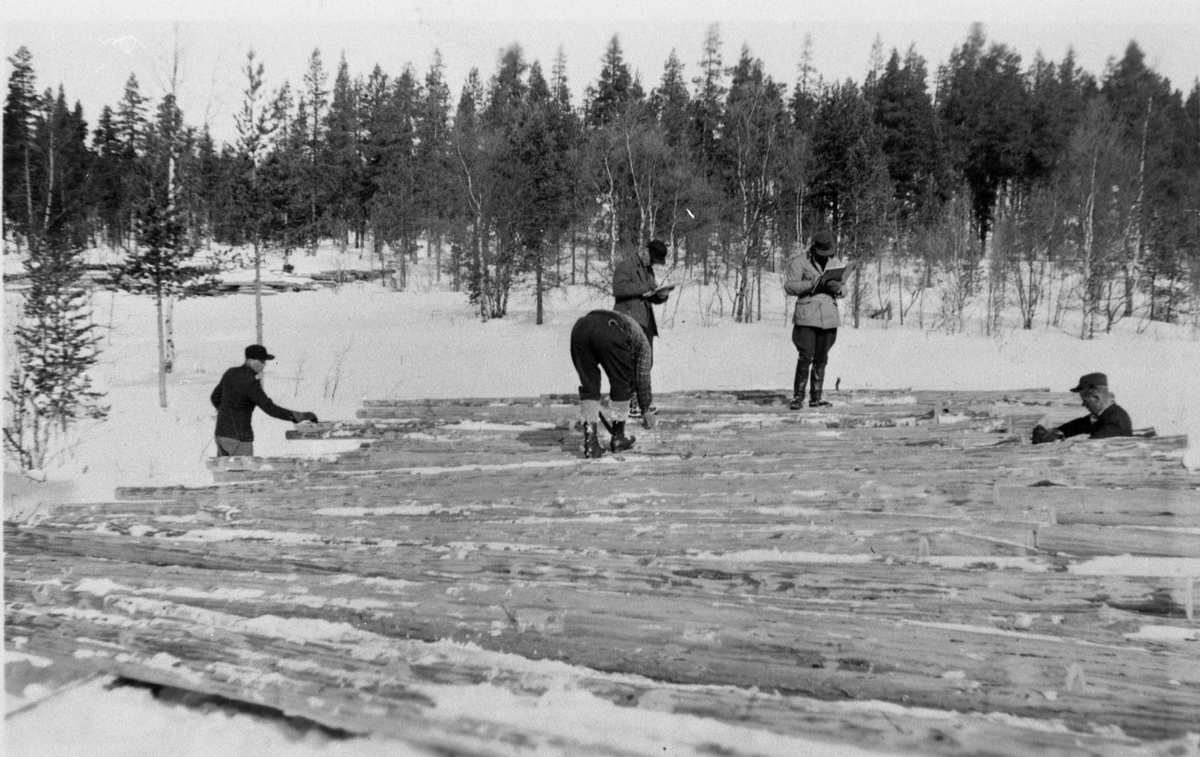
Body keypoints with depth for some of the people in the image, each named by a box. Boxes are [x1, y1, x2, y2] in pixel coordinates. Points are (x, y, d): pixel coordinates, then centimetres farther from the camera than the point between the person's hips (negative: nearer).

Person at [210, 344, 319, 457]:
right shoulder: (250, 382, -21)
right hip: (238, 437, -9)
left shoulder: (231, 373, 7)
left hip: (222, 433, 9)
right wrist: (301, 416, -24)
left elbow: (215, 397, 19)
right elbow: (270, 409, -26)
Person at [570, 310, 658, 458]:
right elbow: (642, 377, 28)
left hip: (580, 328, 5)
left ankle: (590, 442, 11)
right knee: (622, 384, 18)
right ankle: (618, 438, 27)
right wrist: (646, 411, 38)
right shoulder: (642, 340, 32)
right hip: (610, 334, -5)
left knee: (588, 385, 17)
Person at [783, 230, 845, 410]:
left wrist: (837, 288, -12)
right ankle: (798, 397, -2)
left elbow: (844, 290, 13)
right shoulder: (799, 262, -1)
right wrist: (812, 284, -20)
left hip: (829, 317, 5)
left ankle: (816, 397, 14)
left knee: (821, 359, 7)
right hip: (807, 316, -4)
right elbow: (789, 286, -8)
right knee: (806, 357, -11)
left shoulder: (836, 263, 14)